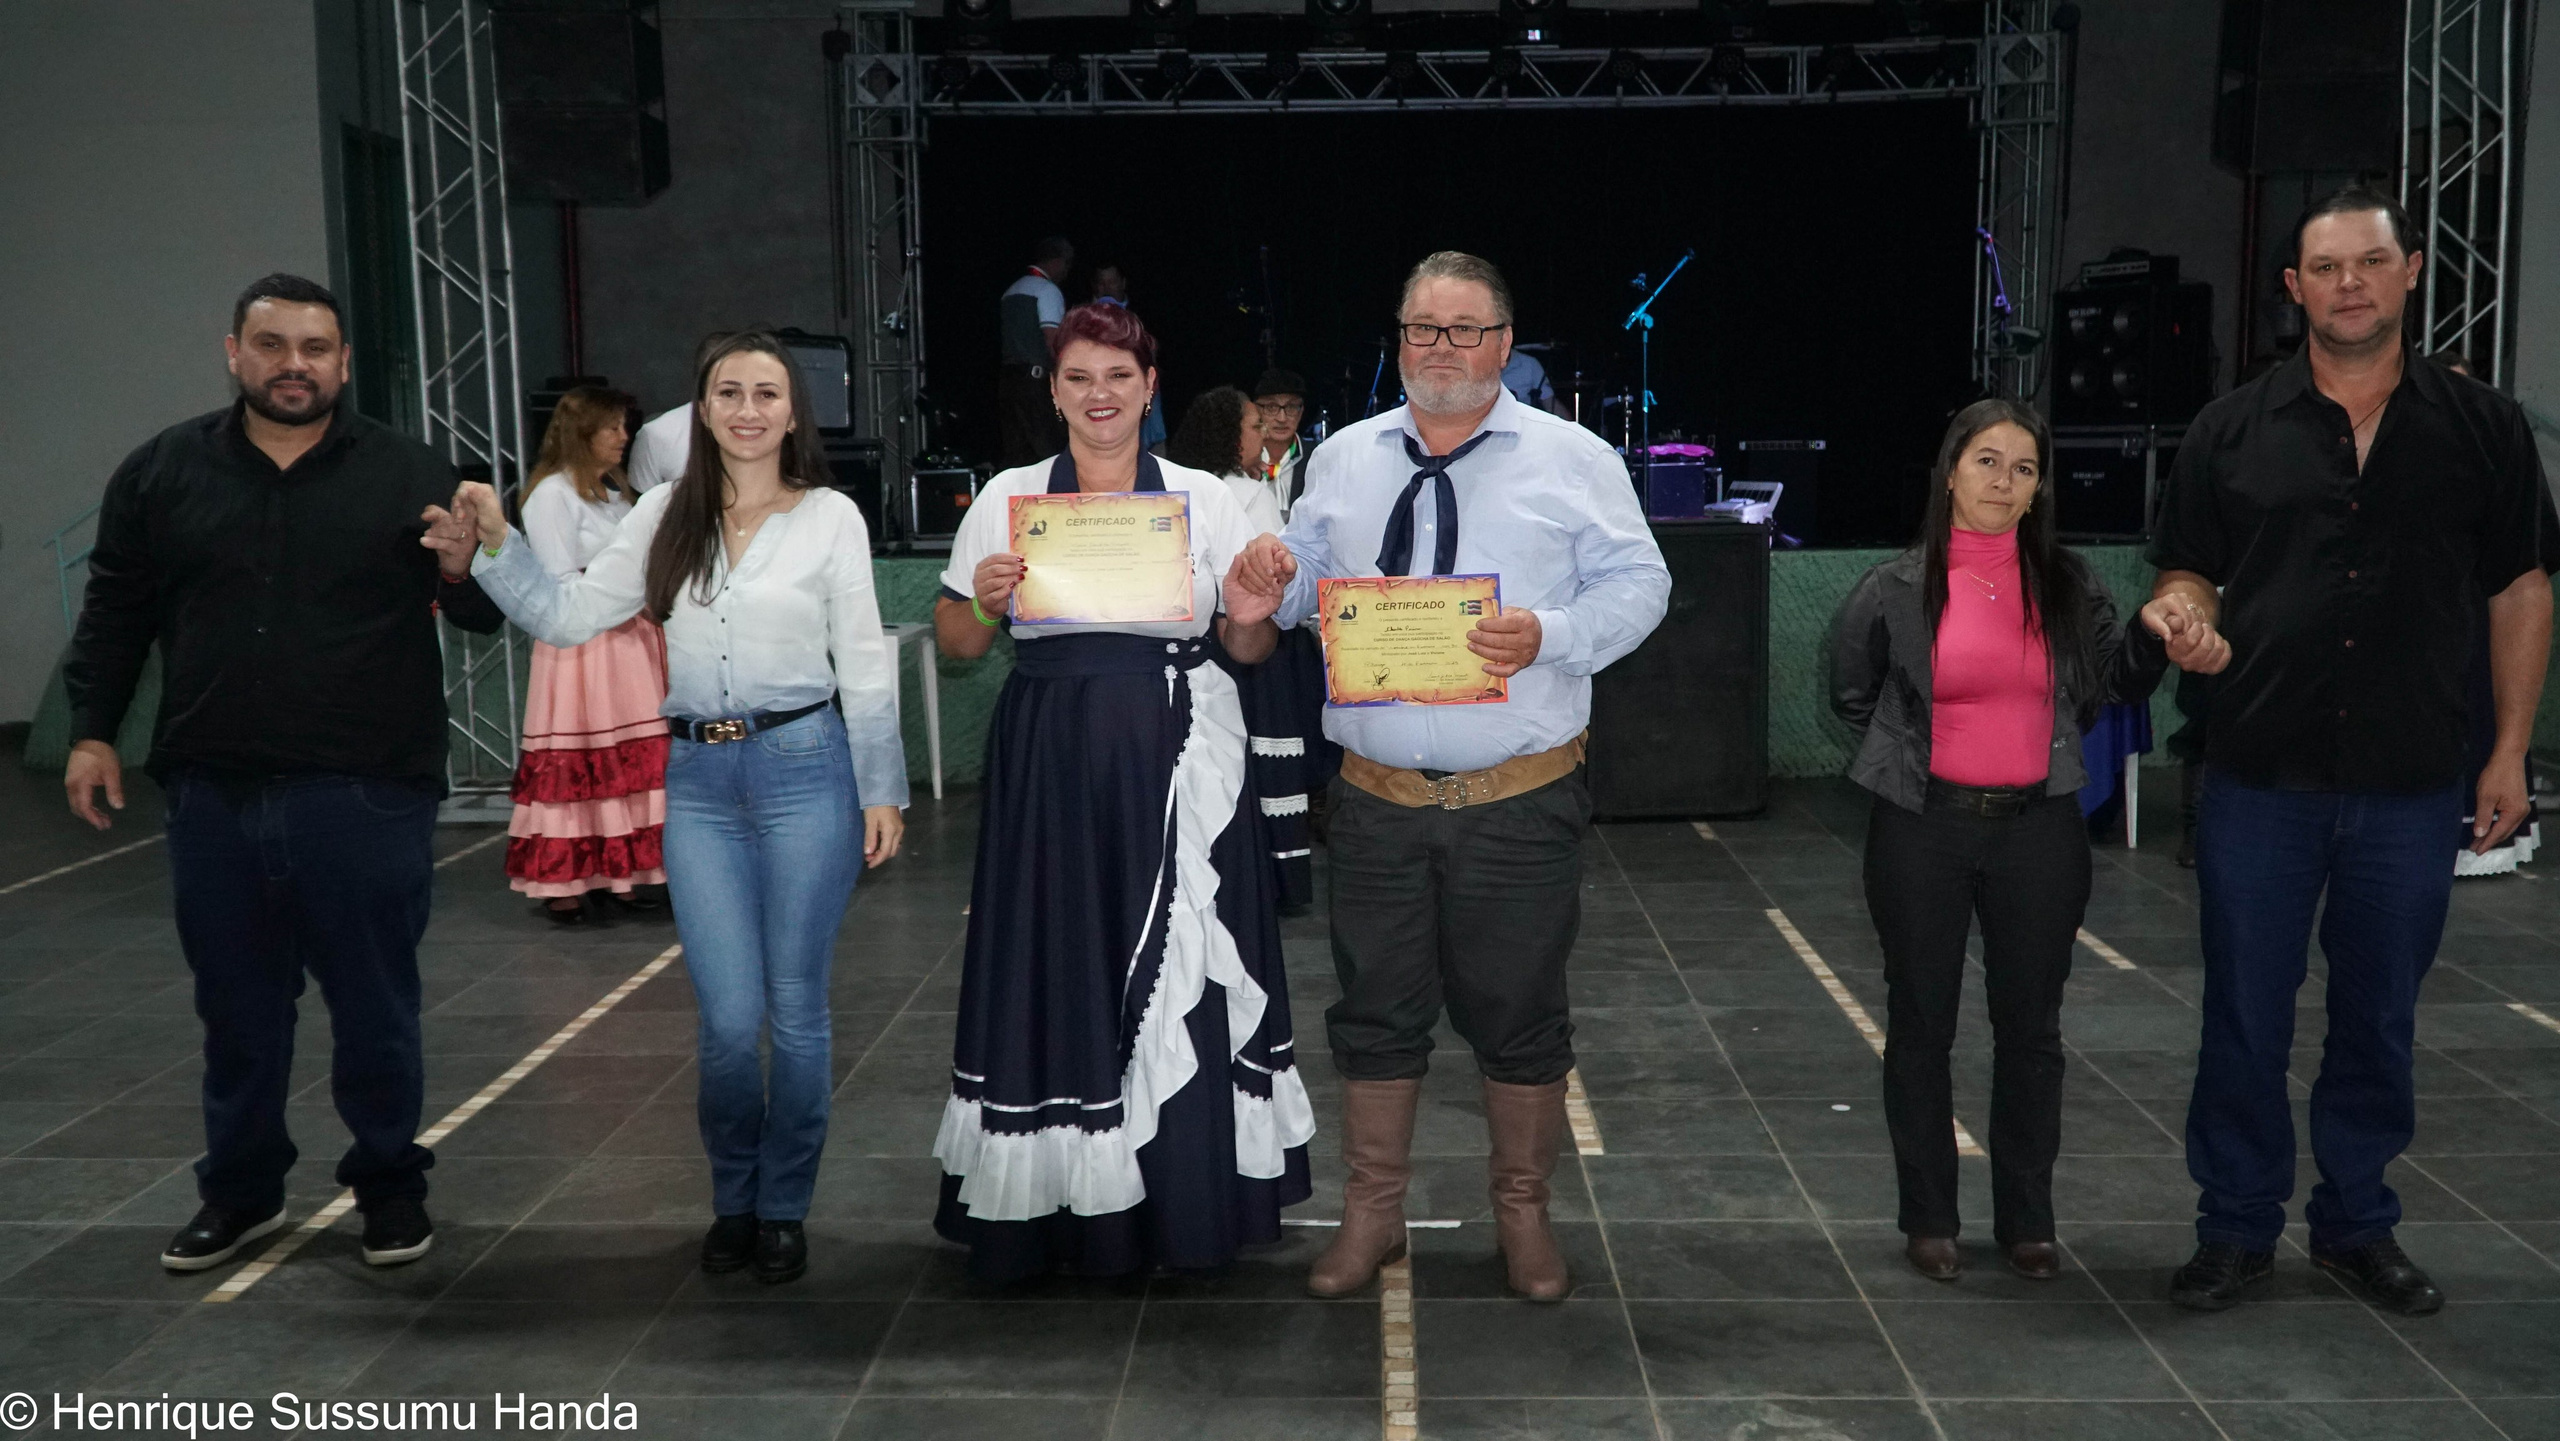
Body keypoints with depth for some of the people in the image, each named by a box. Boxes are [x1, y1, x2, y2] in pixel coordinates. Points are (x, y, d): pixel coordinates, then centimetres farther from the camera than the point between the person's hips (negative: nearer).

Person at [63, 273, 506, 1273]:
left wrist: (463, 573, -20)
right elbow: (116, 613, 14)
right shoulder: (162, 473, 7)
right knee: (236, 1007, 14)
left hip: (366, 795, -2)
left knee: (374, 1004, 7)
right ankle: (240, 1190, 30)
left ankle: (390, 1185, 24)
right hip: (215, 794, 3)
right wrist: (92, 730, 8)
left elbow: (486, 614, 1)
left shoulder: (407, 474, 1)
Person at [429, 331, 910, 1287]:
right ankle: (733, 1200, 23)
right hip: (698, 779, 2)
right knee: (729, 1018, -1)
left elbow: (865, 664, 2)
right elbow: (570, 617, 7)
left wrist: (883, 791, 1)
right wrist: (496, 545, -4)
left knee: (796, 1009, 4)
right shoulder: (665, 517, 8)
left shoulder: (830, 518, 1)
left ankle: (783, 1209, 22)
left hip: (803, 767, -2)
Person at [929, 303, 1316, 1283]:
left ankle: (1186, 1193, 12)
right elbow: (955, 642, 10)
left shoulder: (1204, 499, 7)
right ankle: (1052, 1199, 12)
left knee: (1181, 972, -1)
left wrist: (1250, 622, -11)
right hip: (1049, 766, 0)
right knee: (1055, 967, 0)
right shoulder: (1006, 500, 8)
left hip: (1177, 768, 0)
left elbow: (1248, 650, 11)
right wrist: (983, 603, -11)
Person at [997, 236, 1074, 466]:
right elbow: (1053, 341, -14)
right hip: (1036, 378, -8)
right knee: (1043, 452, -7)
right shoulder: (1047, 290, -6)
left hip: (1007, 376, 8)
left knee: (1012, 454, 6)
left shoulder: (1011, 291, 19)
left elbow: (1004, 343, 18)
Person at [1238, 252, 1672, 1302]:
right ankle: (1372, 1211, 27)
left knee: (1519, 1012, 8)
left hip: (1521, 801, -2)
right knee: (1375, 1009, 10)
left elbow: (1637, 585, -3)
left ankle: (1522, 1213, 27)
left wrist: (1547, 636, -20)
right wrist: (1272, 578, -8)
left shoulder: (1573, 459, 1)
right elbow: (1311, 584, 15)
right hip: (1378, 796, 3)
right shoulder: (1343, 459, 11)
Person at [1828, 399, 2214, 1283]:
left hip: (2038, 828, 2)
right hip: (1924, 829, -1)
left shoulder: (2069, 586, 2)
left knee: (2031, 1028, 9)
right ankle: (1929, 1219, 21)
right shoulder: (1896, 590, -3)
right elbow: (1851, 697, 11)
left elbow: (2113, 684, 12)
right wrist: (1922, 751, 8)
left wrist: (2164, 644, -5)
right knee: (1922, 1026, 7)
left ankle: (2027, 1220, 23)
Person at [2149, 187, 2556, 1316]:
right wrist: (2181, 616, -18)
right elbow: (2189, 578, 6)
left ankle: (2356, 1224, 29)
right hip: (2261, 778, 0)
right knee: (2245, 1015, 7)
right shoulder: (2234, 430, 2)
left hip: (2410, 785, 0)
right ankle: (2238, 1227, 22)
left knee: (2379, 1019, 12)